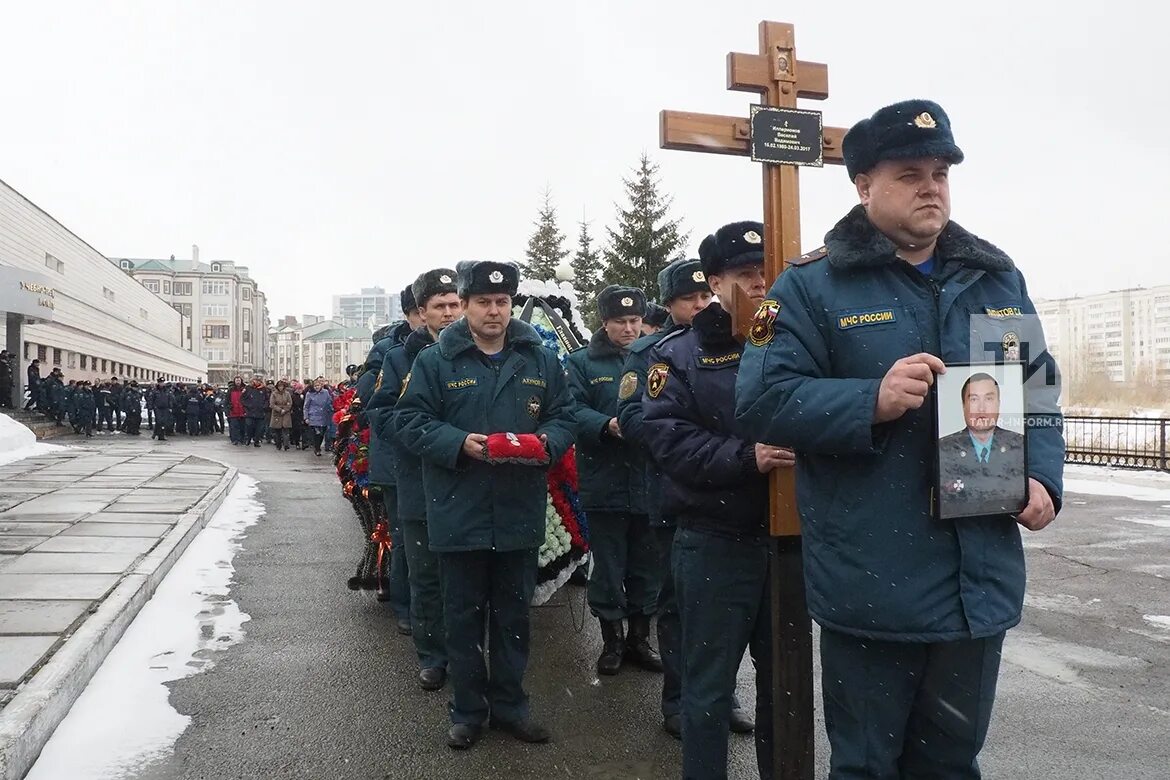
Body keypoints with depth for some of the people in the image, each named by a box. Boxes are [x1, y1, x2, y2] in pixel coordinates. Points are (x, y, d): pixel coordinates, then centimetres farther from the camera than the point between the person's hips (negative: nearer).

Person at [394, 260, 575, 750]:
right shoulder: (435, 361, -2)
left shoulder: (542, 360, 6)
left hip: (520, 512, 2)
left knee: (513, 614, 14)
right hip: (459, 513, -2)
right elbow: (410, 420, -5)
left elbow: (563, 416, 7)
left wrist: (545, 442, -15)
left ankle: (510, 704, 31)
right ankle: (468, 710, 26)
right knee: (464, 616, 9)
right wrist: (460, 443, -20)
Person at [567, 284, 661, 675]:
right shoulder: (582, 362, 3)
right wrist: (607, 425, -25)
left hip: (650, 481, 2)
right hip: (604, 482, -2)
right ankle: (612, 639, 24)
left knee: (647, 565, 12)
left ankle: (639, 637, 28)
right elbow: (573, 411, -9)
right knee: (608, 566, 8)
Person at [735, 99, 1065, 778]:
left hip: (981, 582, 5)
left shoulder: (997, 278, 10)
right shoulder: (812, 285, -6)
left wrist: (1041, 475, -3)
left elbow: (1040, 391, 15)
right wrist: (873, 402, -26)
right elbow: (763, 397, -13)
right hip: (871, 586, -4)